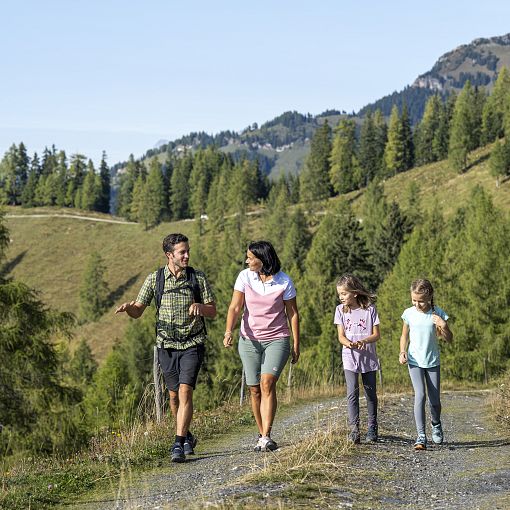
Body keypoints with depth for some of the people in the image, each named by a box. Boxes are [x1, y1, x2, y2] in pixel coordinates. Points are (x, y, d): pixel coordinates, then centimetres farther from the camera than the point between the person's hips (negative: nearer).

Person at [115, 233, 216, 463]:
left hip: (192, 344, -2)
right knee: (174, 395, 10)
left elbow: (213, 312, 1)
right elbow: (138, 312, 2)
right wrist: (127, 307, -21)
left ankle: (178, 444, -14)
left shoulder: (198, 277, -2)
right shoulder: (155, 279, -2)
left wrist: (199, 306, -21)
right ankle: (187, 436, 31)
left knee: (185, 392, -15)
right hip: (167, 345, 2)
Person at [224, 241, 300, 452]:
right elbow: (235, 307, -9)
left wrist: (296, 344, 2)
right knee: (254, 389, 3)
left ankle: (266, 437, -21)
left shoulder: (284, 281, -7)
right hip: (249, 339, 3)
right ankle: (262, 434, 18)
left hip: (277, 339, -3)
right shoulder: (245, 277, -3)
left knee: (267, 383, -19)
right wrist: (228, 332, -25)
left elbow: (293, 314, 2)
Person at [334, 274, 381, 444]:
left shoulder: (369, 309, -4)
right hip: (350, 358, 0)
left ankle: (372, 429, 21)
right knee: (352, 393, -11)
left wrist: (363, 341, -23)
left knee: (371, 393, 8)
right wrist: (349, 343, -23)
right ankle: (354, 430, -12)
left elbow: (376, 334, -4)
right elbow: (341, 336, -1)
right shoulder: (340, 310, 2)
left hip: (368, 357, 0)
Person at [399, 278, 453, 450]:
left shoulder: (438, 313, -7)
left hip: (432, 362, 1)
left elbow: (449, 339, -3)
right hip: (414, 361, 0)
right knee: (420, 394, -18)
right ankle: (421, 436, -16)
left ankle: (436, 425, 37)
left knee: (434, 399, 4)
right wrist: (402, 352, -6)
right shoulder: (409, 313, -5)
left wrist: (443, 326, -21)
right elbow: (404, 336, 10)